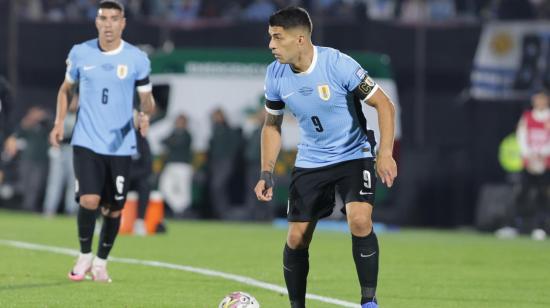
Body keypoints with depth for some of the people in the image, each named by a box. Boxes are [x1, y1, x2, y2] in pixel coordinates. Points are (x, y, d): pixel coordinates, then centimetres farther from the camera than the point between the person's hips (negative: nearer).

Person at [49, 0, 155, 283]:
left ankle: (101, 261, 26)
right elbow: (66, 88, 16)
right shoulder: (80, 53, 2)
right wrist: (59, 122, 5)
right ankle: (84, 255, 6)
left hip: (120, 144, 1)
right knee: (89, 200, -17)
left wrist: (145, 113, -20)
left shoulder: (137, 58, -2)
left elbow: (147, 98, 3)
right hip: (86, 141, -1)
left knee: (114, 209, 4)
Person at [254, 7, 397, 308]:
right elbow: (272, 125, 9)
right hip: (310, 161, 4)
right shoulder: (275, 75, -7)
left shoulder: (338, 64, -22)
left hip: (353, 156, -4)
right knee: (296, 239, 1)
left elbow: (384, 105, -15)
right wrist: (266, 174, 0)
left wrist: (385, 153, -25)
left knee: (359, 221, -25)